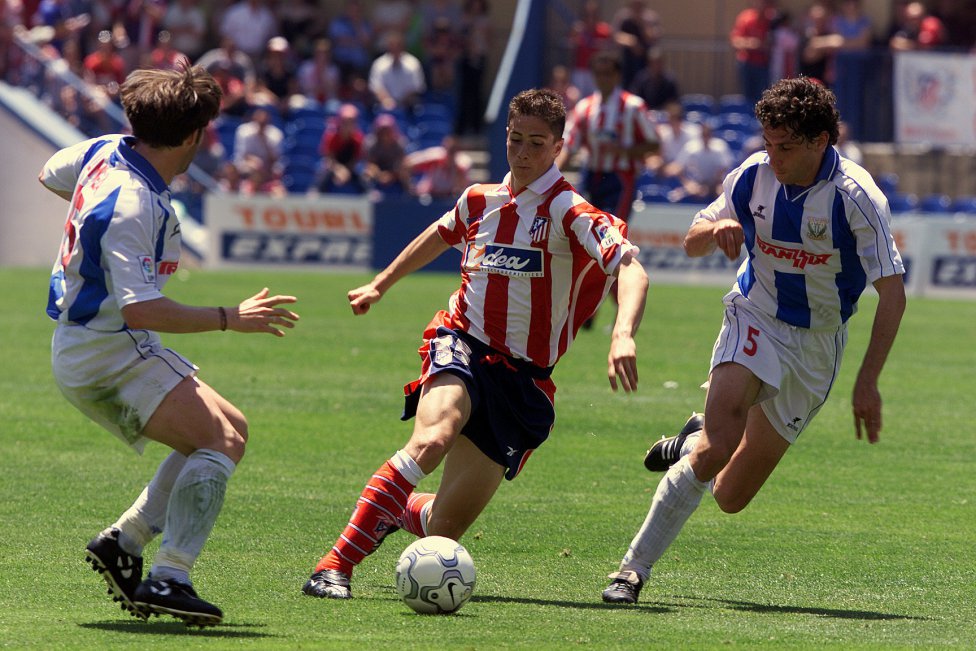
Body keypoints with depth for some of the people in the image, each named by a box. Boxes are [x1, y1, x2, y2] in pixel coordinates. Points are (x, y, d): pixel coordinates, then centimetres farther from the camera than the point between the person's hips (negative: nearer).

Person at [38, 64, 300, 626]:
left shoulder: (105, 153, 2)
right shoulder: (133, 207, -26)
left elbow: (51, 176, 25)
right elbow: (139, 309, -30)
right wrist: (230, 318, -27)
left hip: (80, 356, 10)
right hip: (109, 352, -10)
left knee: (230, 429, 14)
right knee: (222, 441, -20)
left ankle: (123, 541, 8)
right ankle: (169, 578, -27)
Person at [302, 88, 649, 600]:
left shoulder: (568, 212, -10)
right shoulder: (480, 200, 6)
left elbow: (631, 269, -24)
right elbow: (441, 234, 31)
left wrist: (623, 335, -42)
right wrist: (380, 285, 39)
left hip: (522, 380, -1)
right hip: (462, 346, 1)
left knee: (443, 528, 0)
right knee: (433, 439, -35)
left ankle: (396, 512, 39)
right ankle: (334, 567, -37)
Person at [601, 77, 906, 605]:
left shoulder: (855, 196, -20)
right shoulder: (752, 175, -9)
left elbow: (892, 293, -17)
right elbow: (692, 244, 6)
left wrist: (867, 381, -22)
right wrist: (716, 229, -19)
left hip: (816, 343, -1)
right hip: (754, 319, 1)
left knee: (731, 496, 2)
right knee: (717, 444, -27)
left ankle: (691, 443, 37)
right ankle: (634, 567, -20)